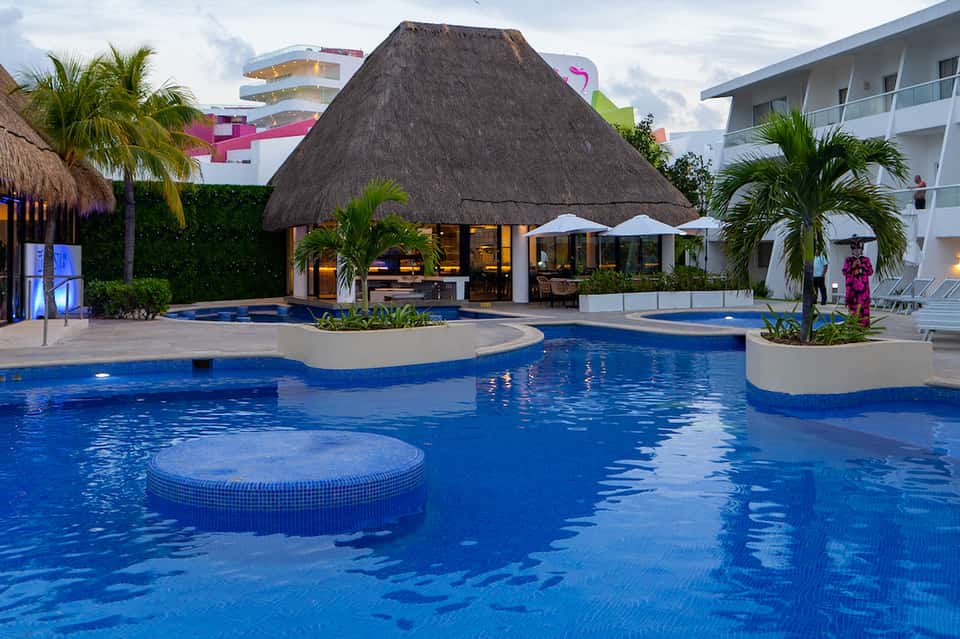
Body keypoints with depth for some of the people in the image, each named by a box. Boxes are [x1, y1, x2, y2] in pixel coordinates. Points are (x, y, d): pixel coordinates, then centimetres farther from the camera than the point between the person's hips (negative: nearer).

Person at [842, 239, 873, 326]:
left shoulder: (866, 260, 9)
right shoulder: (848, 260, 8)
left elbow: (870, 272, 1)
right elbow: (845, 272, 1)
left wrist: (862, 266, -8)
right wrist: (852, 266, -10)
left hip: (863, 287, 0)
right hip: (852, 287, 0)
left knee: (864, 305, -4)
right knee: (853, 305, -4)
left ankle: (864, 323, -2)